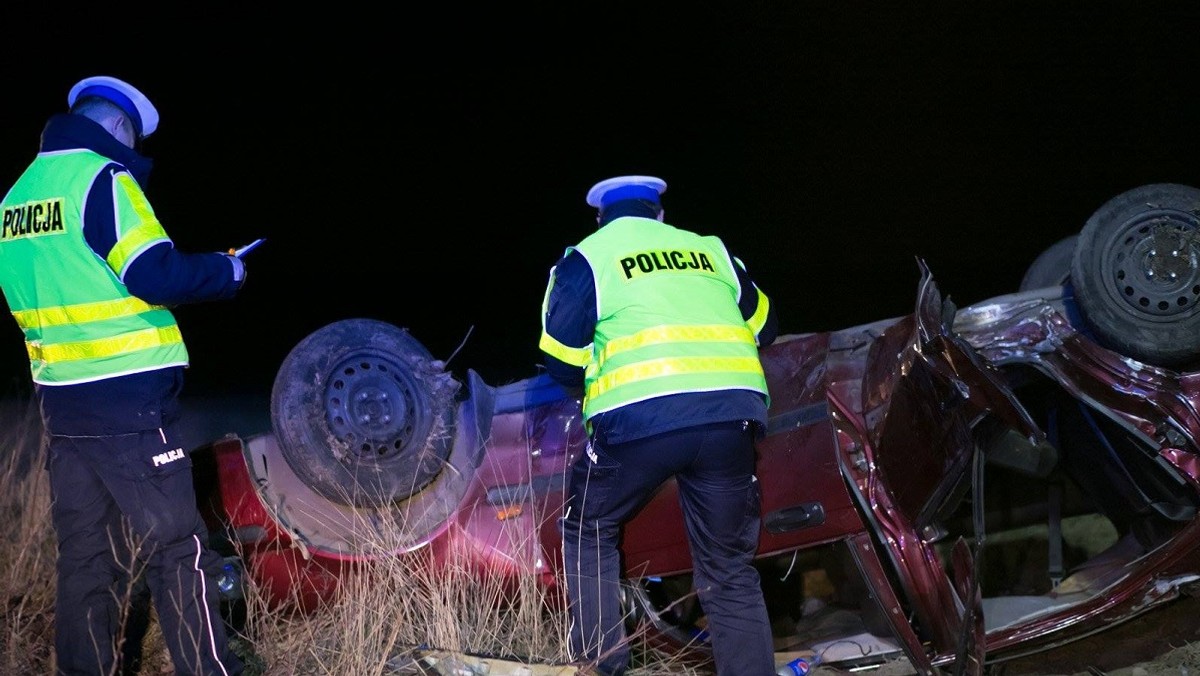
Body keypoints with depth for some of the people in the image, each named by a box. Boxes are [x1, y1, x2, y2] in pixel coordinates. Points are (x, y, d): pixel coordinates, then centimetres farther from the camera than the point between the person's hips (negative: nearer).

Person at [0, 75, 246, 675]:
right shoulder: (103, 178, -11)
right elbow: (156, 277, -18)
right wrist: (227, 272, -3)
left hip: (60, 402, 8)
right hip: (128, 403, -7)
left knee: (84, 555, 12)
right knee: (175, 552, -4)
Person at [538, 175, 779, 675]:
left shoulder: (588, 257, 12)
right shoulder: (710, 251, 22)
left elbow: (561, 361, 7)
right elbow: (761, 326, 28)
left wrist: (596, 384, 28)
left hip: (639, 416, -3)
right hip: (732, 413, 3)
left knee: (589, 531, 20)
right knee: (729, 568, 13)